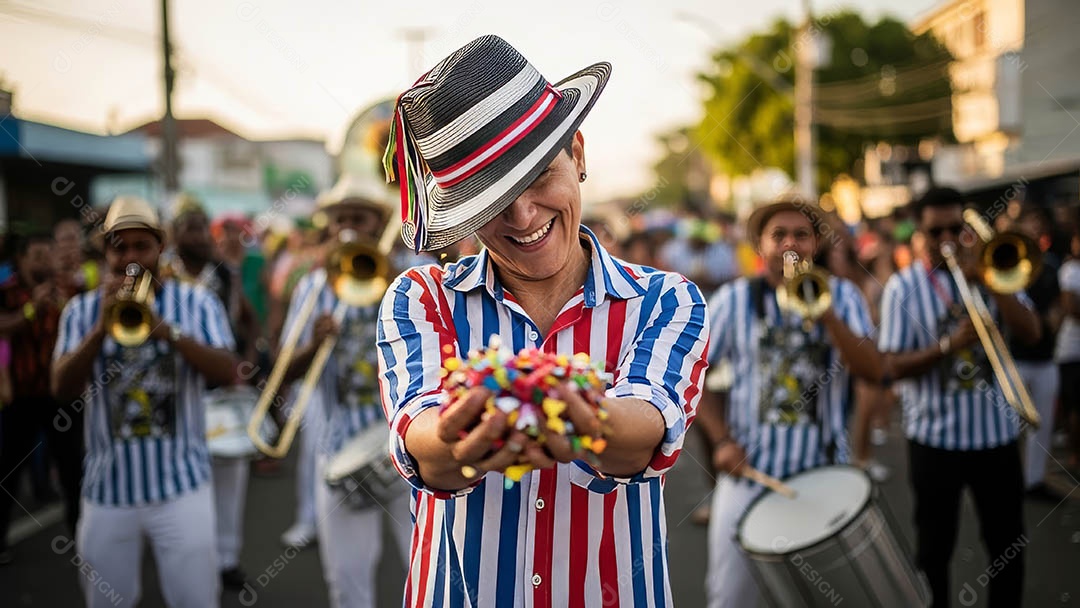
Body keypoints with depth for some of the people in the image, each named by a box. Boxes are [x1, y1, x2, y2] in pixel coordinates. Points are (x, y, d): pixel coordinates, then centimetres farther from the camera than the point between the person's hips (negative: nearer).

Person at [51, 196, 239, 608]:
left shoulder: (197, 302, 0)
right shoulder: (82, 309, 4)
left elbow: (228, 373, -12)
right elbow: (62, 388, -7)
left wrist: (167, 330, -24)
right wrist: (101, 328, -20)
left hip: (180, 483, -2)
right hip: (108, 487, 2)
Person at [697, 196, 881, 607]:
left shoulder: (843, 296, 2)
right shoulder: (734, 300, 0)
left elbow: (873, 371, -10)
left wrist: (826, 314, -22)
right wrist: (721, 439, -8)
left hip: (825, 478, 1)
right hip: (748, 473, -1)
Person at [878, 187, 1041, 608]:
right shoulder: (903, 287, -6)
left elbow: (1031, 332, -9)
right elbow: (894, 367, -12)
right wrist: (949, 343, -26)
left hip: (996, 433, 3)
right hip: (935, 437, -2)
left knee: (1008, 544, 14)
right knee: (934, 548, 11)